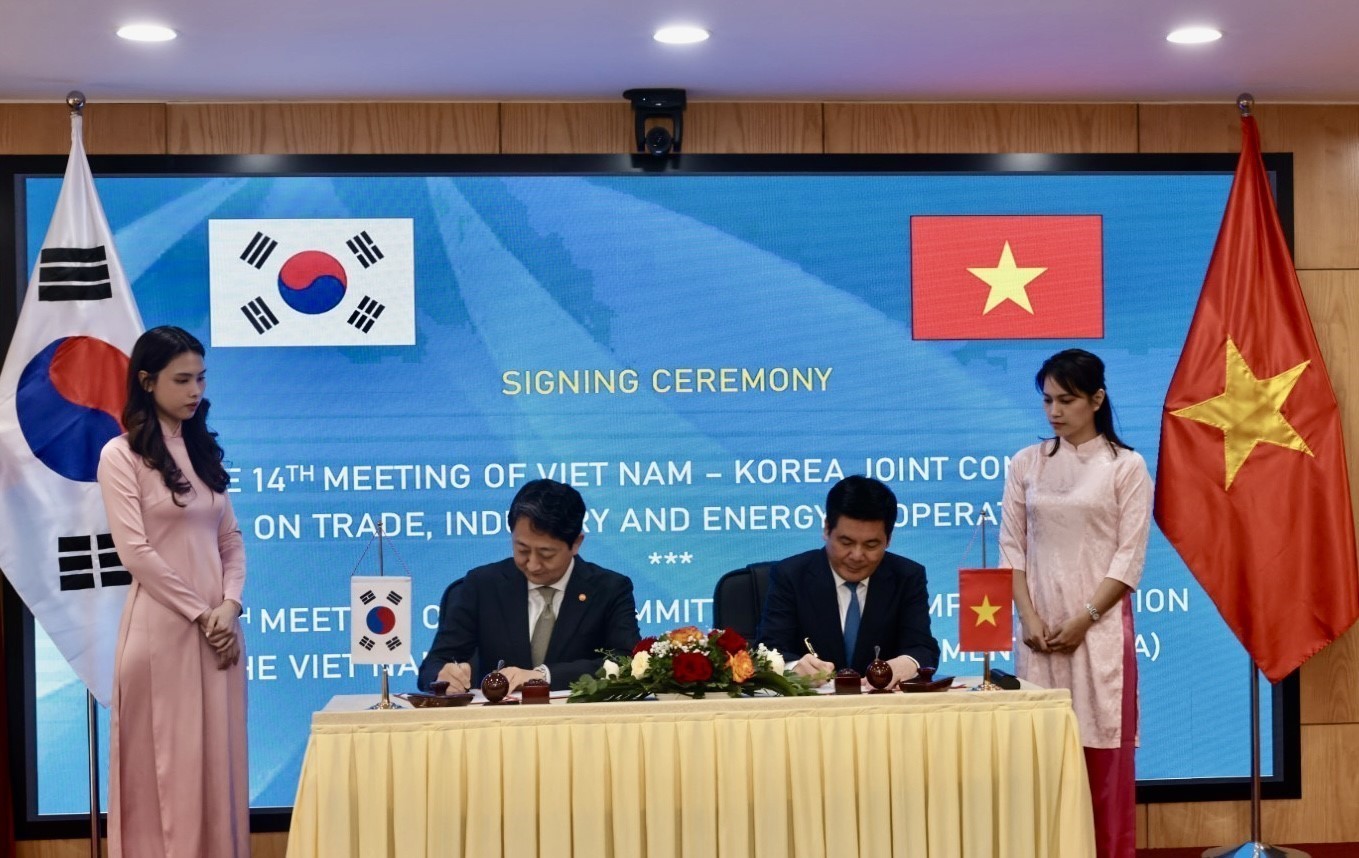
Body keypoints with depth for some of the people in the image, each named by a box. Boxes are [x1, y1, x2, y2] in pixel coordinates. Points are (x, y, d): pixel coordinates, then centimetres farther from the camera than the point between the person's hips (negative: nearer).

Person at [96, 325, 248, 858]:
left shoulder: (203, 451, 14)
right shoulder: (121, 455, -4)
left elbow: (231, 541, 11)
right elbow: (135, 553, -11)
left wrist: (229, 606, -5)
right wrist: (200, 615, -11)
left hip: (218, 628, 6)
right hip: (161, 629, -6)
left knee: (218, 762, 7)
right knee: (165, 764, -1)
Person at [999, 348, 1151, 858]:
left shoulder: (1126, 467, 0)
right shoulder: (1026, 464, 8)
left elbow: (1130, 557, -4)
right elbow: (1011, 546, 6)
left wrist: (1083, 619, -11)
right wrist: (1029, 617, -6)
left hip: (1101, 626, -3)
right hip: (1041, 628, 3)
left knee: (1103, 747, -1)